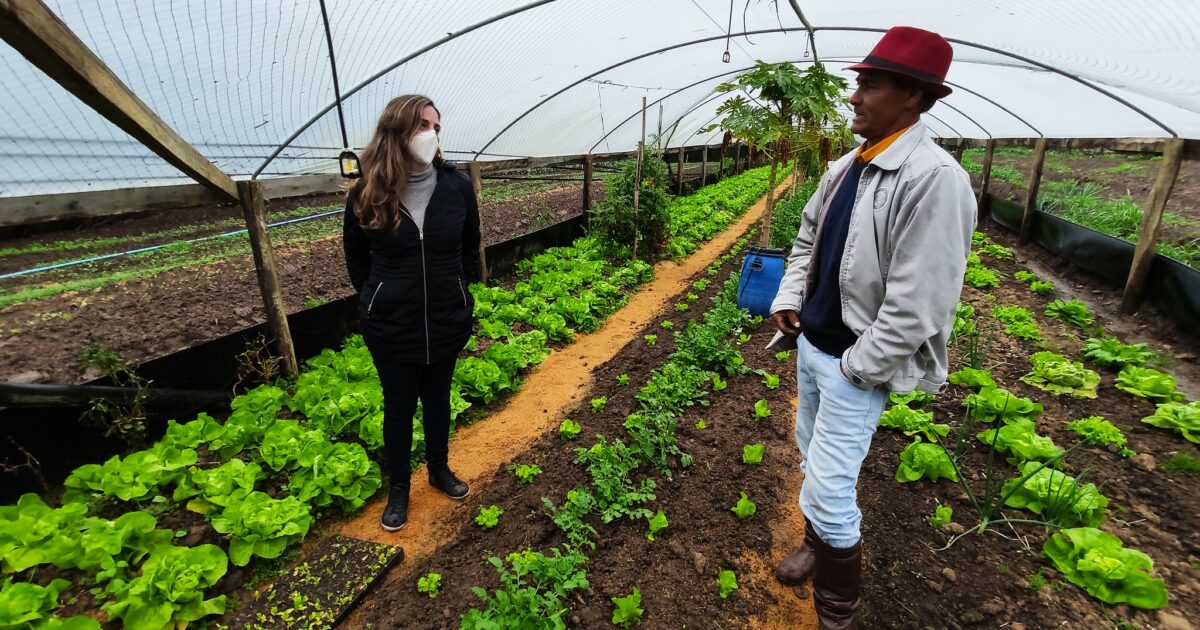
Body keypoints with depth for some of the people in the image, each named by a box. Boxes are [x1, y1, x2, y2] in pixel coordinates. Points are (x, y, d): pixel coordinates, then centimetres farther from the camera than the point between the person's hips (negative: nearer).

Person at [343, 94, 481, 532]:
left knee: (437, 399, 19)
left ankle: (440, 470, 43)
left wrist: (458, 291, 8)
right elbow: (356, 257, 5)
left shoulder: (456, 186, -9)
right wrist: (377, 298, 5)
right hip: (390, 325, -1)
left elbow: (470, 247, 6)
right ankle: (398, 489, 35)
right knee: (398, 405, 14)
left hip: (447, 320, 1)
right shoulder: (366, 194, -11)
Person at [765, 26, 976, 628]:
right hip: (811, 344, 8)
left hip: (856, 363, -8)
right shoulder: (844, 167, 5)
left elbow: (917, 303, -23)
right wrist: (789, 299, 2)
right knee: (812, 453, 23)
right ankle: (817, 547, 48)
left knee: (831, 486, -1)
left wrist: (857, 369, -17)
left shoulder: (933, 178, -21)